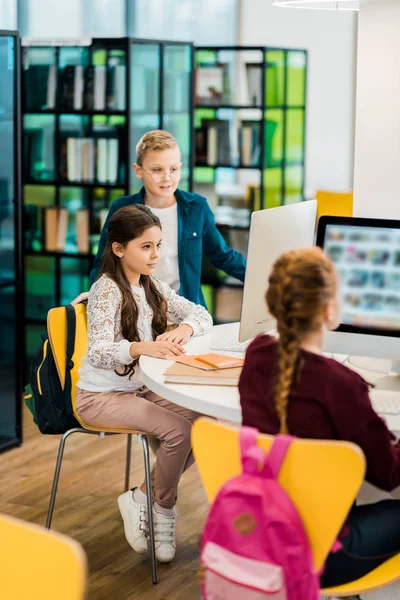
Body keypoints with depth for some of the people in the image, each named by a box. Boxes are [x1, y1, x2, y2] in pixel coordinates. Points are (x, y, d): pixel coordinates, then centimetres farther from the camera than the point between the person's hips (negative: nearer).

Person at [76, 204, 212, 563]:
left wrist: (184, 329, -17)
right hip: (101, 395, -7)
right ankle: (161, 506, -2)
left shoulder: (152, 287, 7)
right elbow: (99, 353, -29)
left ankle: (147, 498, -1)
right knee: (178, 429, -24)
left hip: (139, 387, 7)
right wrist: (144, 347, -47)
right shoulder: (107, 290, -16)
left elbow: (201, 314, 7)